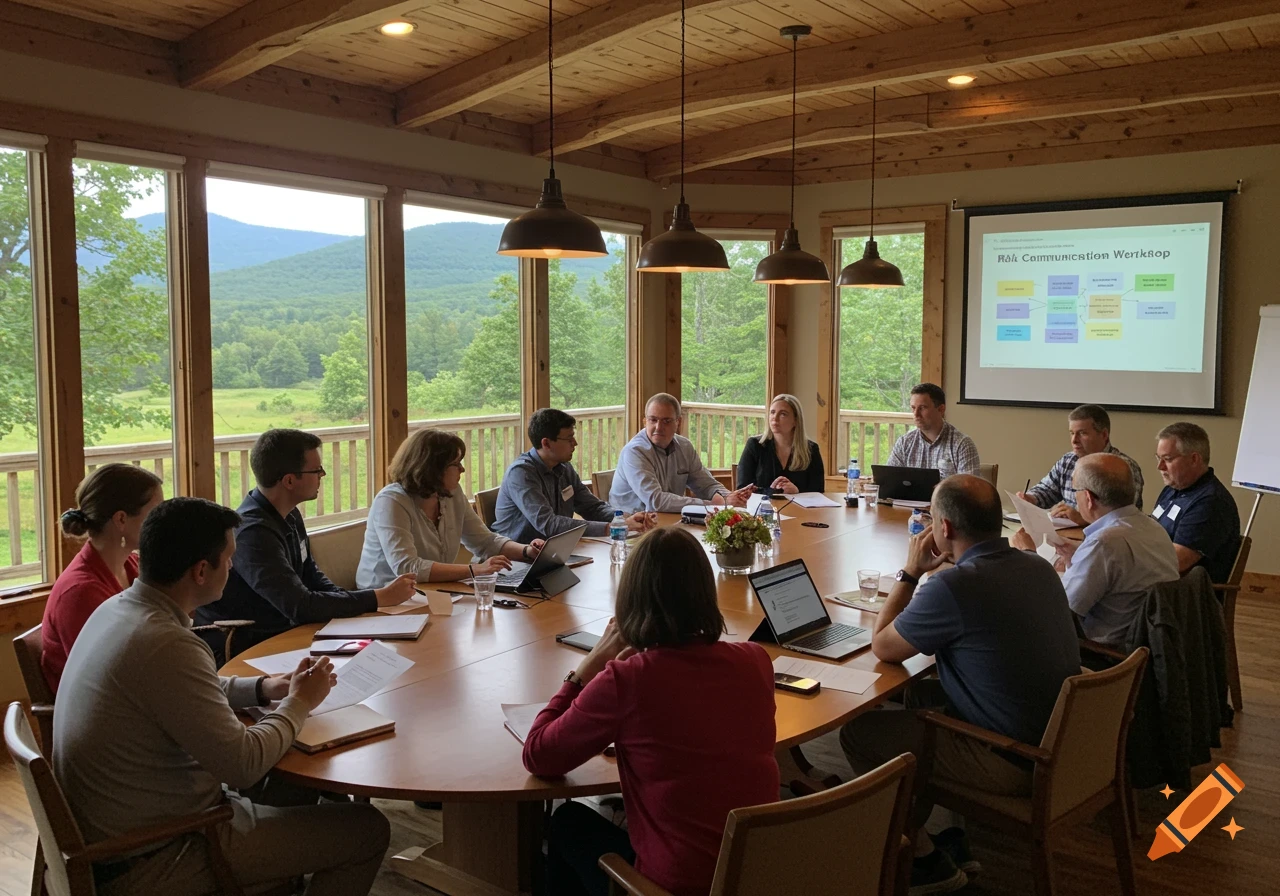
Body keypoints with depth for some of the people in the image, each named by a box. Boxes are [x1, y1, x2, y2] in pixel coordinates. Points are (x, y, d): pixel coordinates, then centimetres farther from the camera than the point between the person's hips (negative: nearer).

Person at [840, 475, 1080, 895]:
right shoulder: (1038, 567, -1)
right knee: (921, 695, 26)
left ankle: (926, 860, 19)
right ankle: (950, 837, 33)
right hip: (1058, 741, 9)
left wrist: (911, 572, -3)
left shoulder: (951, 588, -27)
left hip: (1011, 764, -9)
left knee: (857, 732, 4)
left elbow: (882, 647, -10)